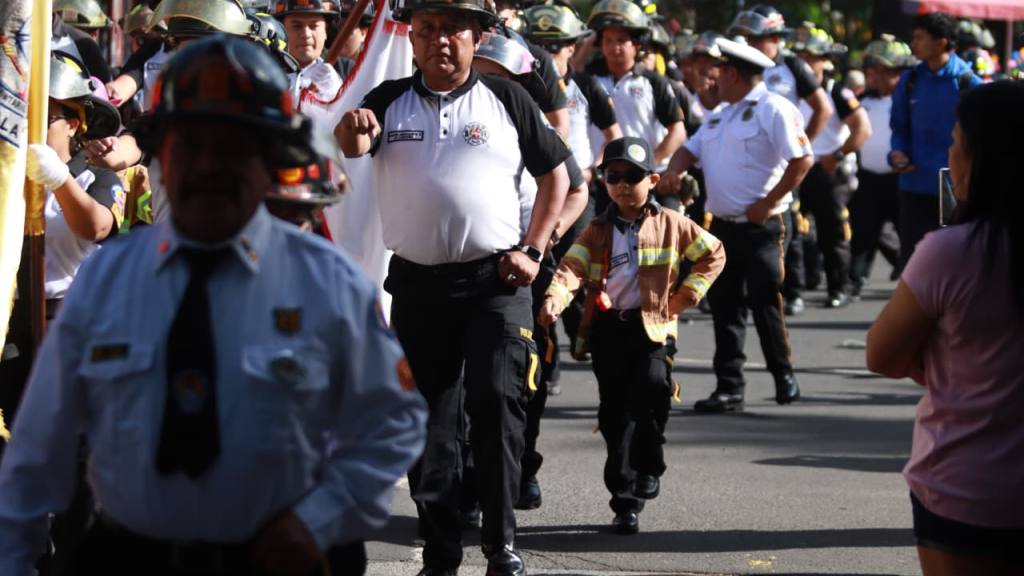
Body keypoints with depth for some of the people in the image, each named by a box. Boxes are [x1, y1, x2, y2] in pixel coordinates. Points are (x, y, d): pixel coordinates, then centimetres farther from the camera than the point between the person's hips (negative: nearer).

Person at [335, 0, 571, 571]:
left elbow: (555, 171, 8)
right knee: (429, 422, 6)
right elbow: (354, 147, -12)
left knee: (498, 404, -13)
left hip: (495, 281, -2)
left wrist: (533, 250, -1)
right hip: (417, 284, 2)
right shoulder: (391, 100, 5)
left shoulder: (506, 99, 1)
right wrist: (353, 127, -37)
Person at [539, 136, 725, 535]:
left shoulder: (671, 225, 7)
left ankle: (647, 467, -6)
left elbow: (713, 254, 15)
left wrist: (684, 297, 5)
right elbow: (572, 267, -7)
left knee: (652, 386, -27)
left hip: (652, 326, -2)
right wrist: (555, 298, -28)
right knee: (614, 413, 2)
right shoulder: (596, 232, 9)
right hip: (607, 329, 2)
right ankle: (626, 504, 9)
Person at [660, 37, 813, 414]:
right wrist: (674, 170, -1)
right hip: (722, 224, 8)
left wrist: (768, 203, -16)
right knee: (724, 307, 6)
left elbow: (802, 159, -16)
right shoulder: (721, 115, 19)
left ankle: (784, 377, 12)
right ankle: (729, 387, 9)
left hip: (760, 227, -8)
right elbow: (692, 148, 23)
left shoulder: (773, 109, -9)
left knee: (765, 304, -3)